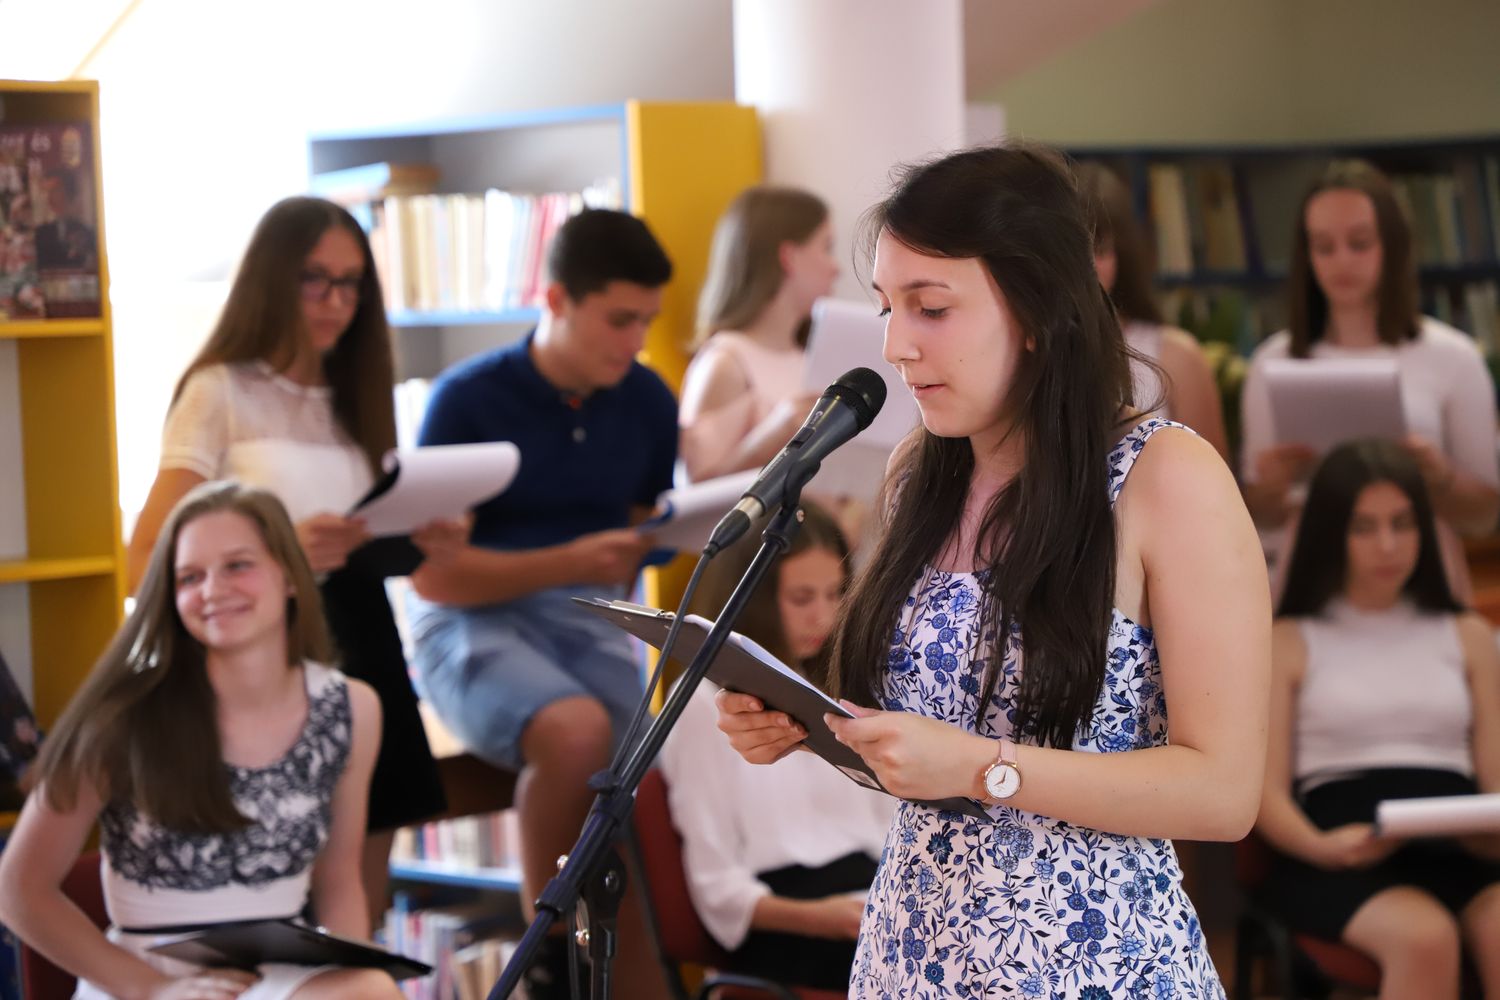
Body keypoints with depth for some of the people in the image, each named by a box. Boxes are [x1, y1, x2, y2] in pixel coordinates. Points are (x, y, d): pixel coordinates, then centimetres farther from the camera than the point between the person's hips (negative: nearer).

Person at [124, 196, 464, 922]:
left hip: (360, 654, 6)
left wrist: (427, 545, -2)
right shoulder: (219, 392, -2)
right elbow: (148, 561, -10)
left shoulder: (352, 399, 17)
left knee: (359, 913, 5)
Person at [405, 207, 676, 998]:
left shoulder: (646, 403, 6)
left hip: (591, 622, 4)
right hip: (476, 622, -4)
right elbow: (433, 573, -9)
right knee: (577, 731, -35)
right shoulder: (469, 400, -7)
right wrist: (569, 562, -20)